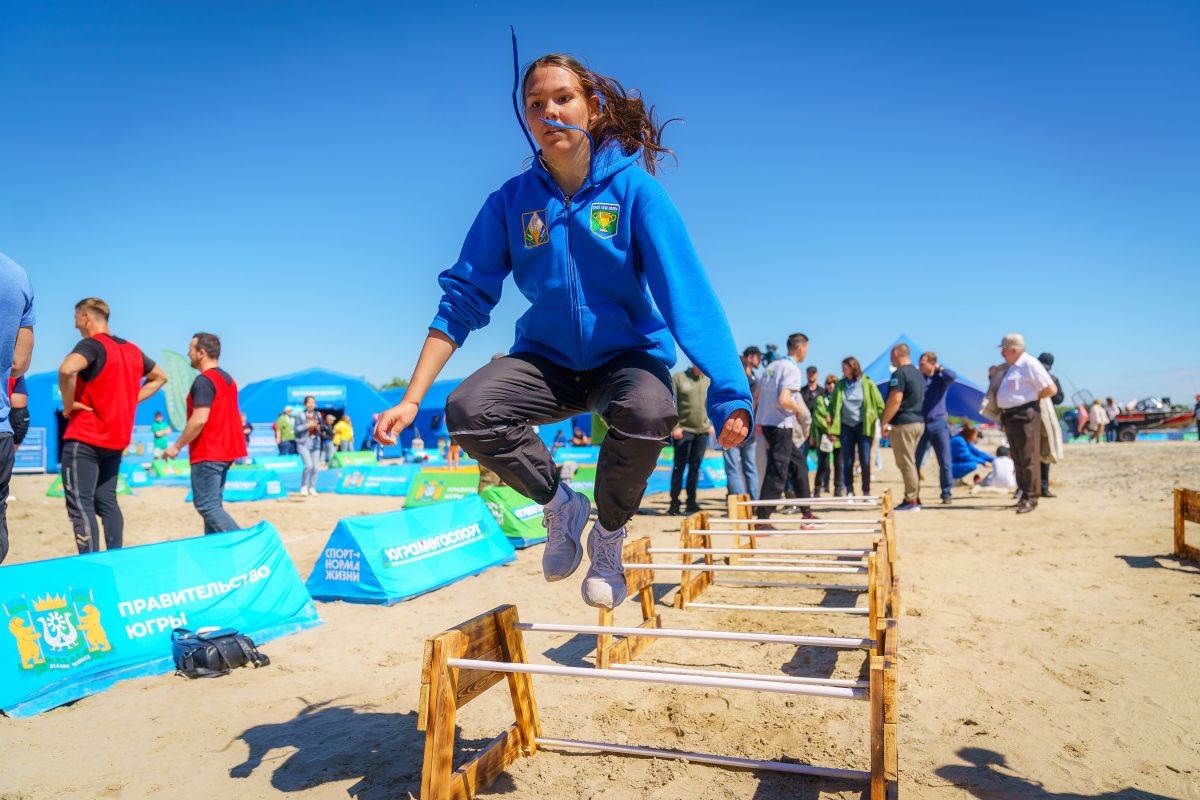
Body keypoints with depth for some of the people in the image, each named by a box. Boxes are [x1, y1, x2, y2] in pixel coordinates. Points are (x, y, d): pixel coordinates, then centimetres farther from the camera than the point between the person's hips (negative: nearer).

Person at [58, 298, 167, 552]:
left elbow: (67, 369, -33)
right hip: (116, 440, 8)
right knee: (107, 503, 14)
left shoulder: (91, 344, -12)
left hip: (84, 439, -7)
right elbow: (159, 377, 25)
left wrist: (68, 404, -17)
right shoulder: (132, 349, 11)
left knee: (80, 505, -5)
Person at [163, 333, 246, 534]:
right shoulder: (227, 378, 15)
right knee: (214, 504, 13)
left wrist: (177, 446, -13)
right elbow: (237, 417, 19)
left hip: (207, 454, -9)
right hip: (225, 452, 9)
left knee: (207, 506, -7)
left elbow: (199, 420, -21)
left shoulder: (204, 380, -14)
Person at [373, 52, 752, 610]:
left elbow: (686, 292, -21)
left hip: (628, 355, -2)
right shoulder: (511, 201, -5)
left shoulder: (633, 188, -12)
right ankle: (560, 505, 3)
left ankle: (609, 534, -3)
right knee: (467, 411, -26)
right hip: (548, 359, 2)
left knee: (648, 413, -36)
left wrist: (728, 391, -33)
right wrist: (411, 400, -15)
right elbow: (462, 298, -6)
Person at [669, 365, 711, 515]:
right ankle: (674, 503, 6)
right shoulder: (678, 378, -3)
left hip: (702, 431, 4)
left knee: (695, 467, 7)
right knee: (679, 467, 0)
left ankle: (691, 503, 14)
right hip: (683, 430, -4)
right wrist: (674, 427, -12)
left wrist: (711, 424, 7)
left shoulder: (708, 380, 11)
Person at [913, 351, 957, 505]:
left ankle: (946, 494, 12)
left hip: (938, 424, -1)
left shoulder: (941, 378, 1)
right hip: (920, 424, 1)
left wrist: (939, 367, -8)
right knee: (914, 462, 1)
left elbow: (953, 376, -22)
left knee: (945, 461, 1)